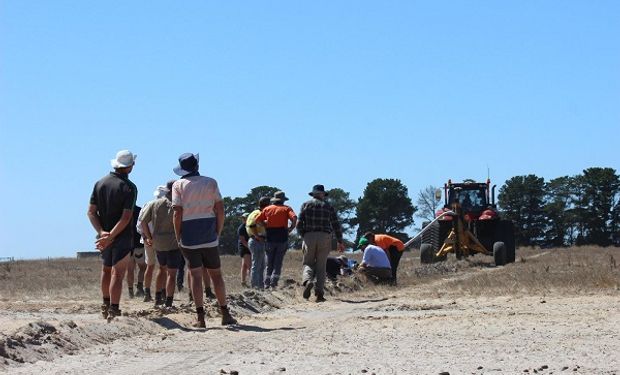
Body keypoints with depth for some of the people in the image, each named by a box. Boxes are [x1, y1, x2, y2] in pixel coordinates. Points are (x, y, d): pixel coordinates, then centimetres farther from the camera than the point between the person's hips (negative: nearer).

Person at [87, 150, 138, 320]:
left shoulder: (100, 183, 3)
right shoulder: (129, 187, -13)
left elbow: (91, 212, -1)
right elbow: (126, 217, -21)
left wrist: (102, 232, -10)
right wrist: (111, 236, -21)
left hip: (103, 235, 5)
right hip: (122, 236, -5)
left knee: (106, 270, 21)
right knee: (117, 273, -5)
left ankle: (105, 305, 30)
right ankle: (113, 310, -10)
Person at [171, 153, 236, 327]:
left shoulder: (178, 185, -1)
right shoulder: (211, 182, 4)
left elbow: (177, 213, -7)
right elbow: (220, 210, 0)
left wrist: (178, 238, -1)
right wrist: (218, 233, 8)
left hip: (189, 237, -1)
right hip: (209, 237, 1)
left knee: (195, 274, -1)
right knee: (216, 274, 7)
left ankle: (200, 317, -6)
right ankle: (225, 314, 7)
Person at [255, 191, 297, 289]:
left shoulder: (267, 209, 10)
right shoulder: (286, 209, 4)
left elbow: (258, 220, 3)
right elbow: (294, 218, -14)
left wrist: (266, 225, 13)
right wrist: (291, 228, -3)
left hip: (270, 238, 2)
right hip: (282, 238, -2)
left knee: (269, 262, 11)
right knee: (278, 262, 2)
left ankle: (267, 283, 5)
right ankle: (273, 283, -7)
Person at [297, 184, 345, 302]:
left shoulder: (306, 205, 7)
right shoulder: (328, 206, 9)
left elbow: (299, 224, 0)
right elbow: (336, 225, 6)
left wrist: (303, 236, 15)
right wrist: (340, 242, 13)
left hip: (309, 237, 0)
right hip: (324, 238, 0)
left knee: (308, 263, 9)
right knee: (321, 266, 5)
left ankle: (308, 281, -20)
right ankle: (319, 292, -5)